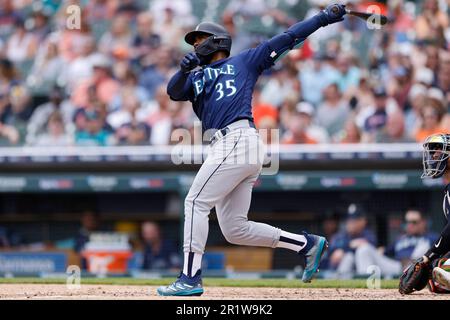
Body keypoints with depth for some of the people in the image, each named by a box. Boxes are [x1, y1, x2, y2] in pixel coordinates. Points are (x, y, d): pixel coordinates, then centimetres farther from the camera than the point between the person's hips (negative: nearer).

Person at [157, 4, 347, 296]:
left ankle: (190, 278, -14)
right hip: (225, 147, 7)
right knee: (235, 230, 3)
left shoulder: (244, 61, 15)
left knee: (196, 202, -13)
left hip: (238, 139, -7)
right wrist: (184, 69, -11)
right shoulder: (197, 77, 29)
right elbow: (174, 91, 9)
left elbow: (286, 39, 13)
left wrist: (324, 17, 7)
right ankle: (307, 244, 12)